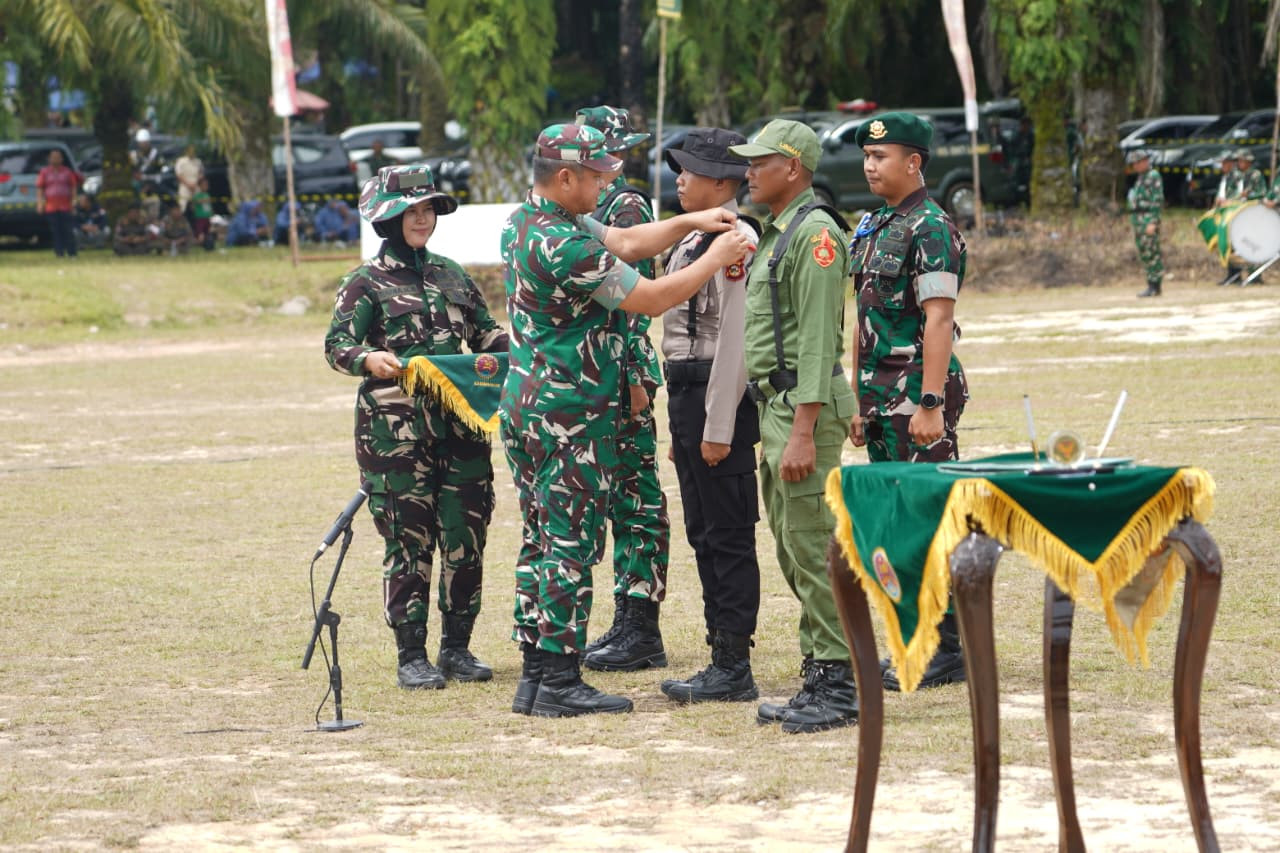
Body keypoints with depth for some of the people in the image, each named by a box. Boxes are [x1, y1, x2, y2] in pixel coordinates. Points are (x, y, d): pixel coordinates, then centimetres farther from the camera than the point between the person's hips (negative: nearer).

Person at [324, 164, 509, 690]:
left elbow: (484, 334, 22)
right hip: (396, 426, -5)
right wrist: (369, 359, -32)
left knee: (465, 537, 4)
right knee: (409, 541, -4)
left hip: (459, 423, 5)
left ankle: (457, 647, 15)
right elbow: (337, 346, -11)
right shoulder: (367, 282, -1)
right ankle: (411, 656, 3)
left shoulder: (450, 275, 15)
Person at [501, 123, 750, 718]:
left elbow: (623, 242, 18)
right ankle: (561, 683, -4)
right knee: (571, 545, -5)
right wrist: (715, 259, -4)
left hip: (524, 403, 10)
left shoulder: (526, 221, 9)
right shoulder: (566, 245, -21)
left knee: (540, 542, 12)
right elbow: (651, 299, -15)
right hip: (573, 414, -10)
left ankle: (534, 676, 14)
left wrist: (690, 222, 8)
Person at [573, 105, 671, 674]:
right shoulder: (593, 209, 16)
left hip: (625, 373, -9)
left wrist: (634, 379, -22)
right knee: (619, 498, 11)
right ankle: (627, 623, 16)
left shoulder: (626, 206, -11)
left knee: (637, 498, -6)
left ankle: (644, 633, -4)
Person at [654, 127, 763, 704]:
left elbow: (735, 339, -19)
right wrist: (680, 425, 21)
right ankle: (722, 661, 19)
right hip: (686, 392, 10)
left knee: (729, 536, -5)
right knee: (704, 534, 13)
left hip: (718, 396, -10)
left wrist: (718, 429, -21)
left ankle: (734, 670, -2)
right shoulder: (695, 241, 16)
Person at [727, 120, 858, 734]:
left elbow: (818, 338, -19)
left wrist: (803, 432, -24)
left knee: (812, 546, -10)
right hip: (774, 406, 11)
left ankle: (839, 687, -8)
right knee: (791, 549, 12)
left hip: (804, 407, -10)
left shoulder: (814, 233, -13)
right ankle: (818, 673, 18)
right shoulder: (775, 234, 18)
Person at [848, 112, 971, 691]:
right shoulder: (872, 228, 16)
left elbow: (938, 321, -19)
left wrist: (930, 404, -24)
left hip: (918, 392, -9)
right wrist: (860, 403, 19)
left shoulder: (930, 229, -13)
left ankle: (946, 652, -4)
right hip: (882, 396, 10)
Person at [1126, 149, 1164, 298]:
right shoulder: (1140, 178, 20)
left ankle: (1154, 287, -10)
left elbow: (1158, 200, -16)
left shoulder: (1154, 176, -9)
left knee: (1151, 253, -11)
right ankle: (1152, 287, 10)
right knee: (1143, 254, 8)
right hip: (1138, 220, 10)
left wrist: (1153, 223, -22)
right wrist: (1136, 226, 22)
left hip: (1148, 218, -10)